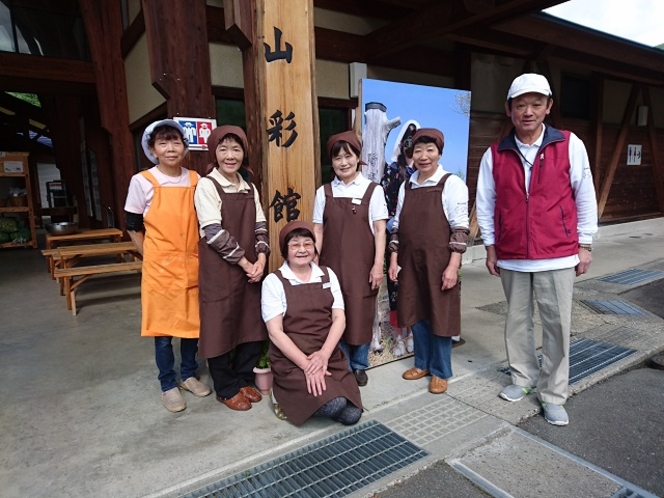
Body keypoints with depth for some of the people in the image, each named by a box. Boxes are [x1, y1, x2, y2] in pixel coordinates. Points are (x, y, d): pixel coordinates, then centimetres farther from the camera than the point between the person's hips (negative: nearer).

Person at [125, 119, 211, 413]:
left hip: (191, 266, 3)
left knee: (192, 322, 13)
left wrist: (199, 255, 6)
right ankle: (168, 385, 24)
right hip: (160, 268, -3)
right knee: (162, 327, 6)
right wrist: (151, 257, -1)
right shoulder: (142, 181, -5)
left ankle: (189, 374, 32)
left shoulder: (196, 180, 4)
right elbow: (133, 227, 1)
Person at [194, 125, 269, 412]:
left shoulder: (249, 189, 11)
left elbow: (260, 227, 8)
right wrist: (244, 262, -13)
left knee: (252, 326, 11)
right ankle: (226, 389, 22)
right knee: (221, 327, 4)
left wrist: (260, 258, -8)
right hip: (219, 270, -6)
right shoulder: (207, 186, -7)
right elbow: (214, 232, -15)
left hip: (250, 268, 6)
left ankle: (243, 380, 30)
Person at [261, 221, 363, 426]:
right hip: (291, 361, -4)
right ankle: (287, 397, 5)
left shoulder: (328, 275, 6)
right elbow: (275, 332, -10)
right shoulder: (273, 281, -5)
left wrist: (324, 354, -15)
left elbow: (339, 319, 1)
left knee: (352, 414, -11)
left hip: (330, 356, 5)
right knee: (334, 405, -24)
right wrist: (307, 364, -19)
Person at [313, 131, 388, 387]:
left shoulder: (373, 190, -1)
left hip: (362, 265, -2)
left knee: (361, 315, 6)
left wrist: (378, 264, -8)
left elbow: (379, 230, -2)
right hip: (332, 264, 2)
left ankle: (359, 365, 26)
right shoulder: (323, 192, 6)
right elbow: (318, 231, 6)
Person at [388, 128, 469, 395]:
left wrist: (453, 266, -15)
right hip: (411, 262, 5)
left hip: (439, 263, -5)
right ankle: (422, 363, 33)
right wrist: (393, 259, 7)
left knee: (439, 317, 6)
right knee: (416, 314, 14)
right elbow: (397, 227, 12)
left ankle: (440, 372, 23)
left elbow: (460, 229, -10)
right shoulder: (406, 187, 9)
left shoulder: (452, 184, -7)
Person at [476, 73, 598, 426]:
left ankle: (553, 394, 19)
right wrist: (490, 247, 6)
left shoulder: (570, 145, -2)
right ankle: (523, 377, 31)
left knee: (557, 325, 4)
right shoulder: (495, 154, 2)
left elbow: (585, 198, 2)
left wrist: (584, 246, 3)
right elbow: (486, 203, 6)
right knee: (517, 321, 13)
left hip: (557, 256, -1)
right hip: (511, 258, 2)